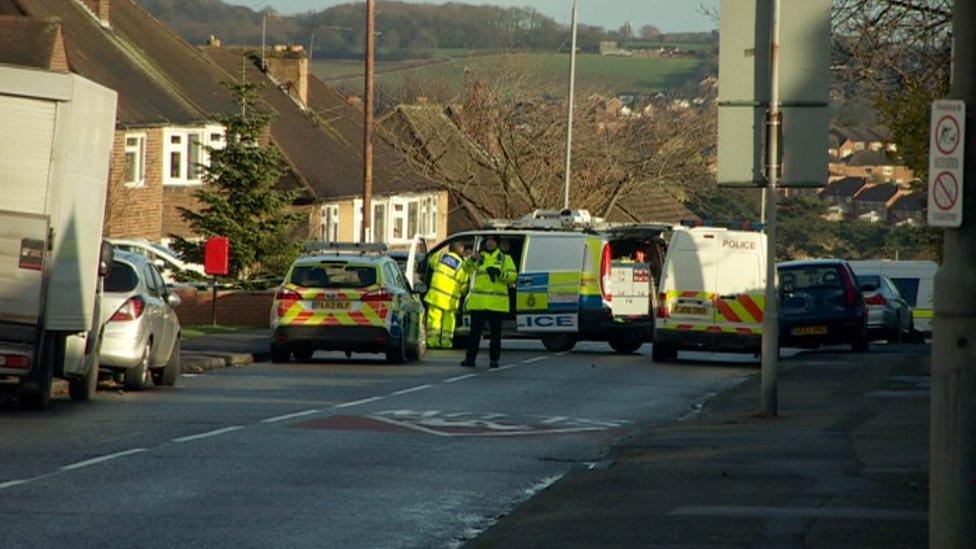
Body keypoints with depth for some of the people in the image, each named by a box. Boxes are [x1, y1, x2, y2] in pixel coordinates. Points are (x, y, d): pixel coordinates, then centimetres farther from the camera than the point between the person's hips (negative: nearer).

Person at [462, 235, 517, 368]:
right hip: (479, 301, 1)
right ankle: (470, 358, 1)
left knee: (495, 332, 3)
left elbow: (513, 276, -1)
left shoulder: (505, 259, 10)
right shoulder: (479, 257, 14)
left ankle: (494, 359, 10)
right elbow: (465, 268, -1)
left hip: (497, 302, -1)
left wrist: (500, 273, -19)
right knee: (475, 331, -1)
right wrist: (472, 259, -22)